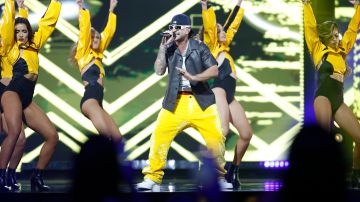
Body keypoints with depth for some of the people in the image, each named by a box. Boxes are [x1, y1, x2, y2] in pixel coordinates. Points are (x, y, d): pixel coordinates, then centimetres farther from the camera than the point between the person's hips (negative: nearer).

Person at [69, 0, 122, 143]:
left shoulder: (97, 55, 24)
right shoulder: (83, 53, 7)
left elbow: (108, 32, 27)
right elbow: (84, 29, -3)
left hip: (97, 102, 9)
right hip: (90, 99, -9)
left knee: (116, 137, 0)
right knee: (105, 133, -31)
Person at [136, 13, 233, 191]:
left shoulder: (199, 47, 2)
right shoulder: (169, 49, 7)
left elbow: (214, 70, -6)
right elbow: (159, 71, -5)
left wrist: (193, 77, -19)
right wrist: (163, 47, -10)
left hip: (201, 101, -1)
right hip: (175, 103, 1)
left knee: (216, 137, -5)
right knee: (159, 137, -11)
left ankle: (220, 177, 14)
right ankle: (152, 178, -3)